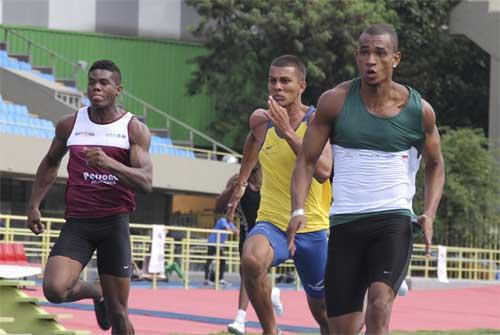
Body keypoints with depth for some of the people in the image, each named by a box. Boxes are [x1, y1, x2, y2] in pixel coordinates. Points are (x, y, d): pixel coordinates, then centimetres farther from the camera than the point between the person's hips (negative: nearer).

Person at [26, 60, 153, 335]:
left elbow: (146, 182, -15)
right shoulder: (69, 125, 6)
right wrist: (34, 205, 18)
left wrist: (109, 163, -30)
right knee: (54, 289, -20)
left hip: (114, 222, -2)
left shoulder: (134, 130, -3)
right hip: (77, 222, 2)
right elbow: (50, 163, 25)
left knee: (118, 313, 0)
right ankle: (94, 293, 13)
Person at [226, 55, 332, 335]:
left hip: (312, 229, -2)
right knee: (252, 259, -34)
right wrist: (242, 182, 32)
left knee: (323, 312, 10)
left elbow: (323, 172, -27)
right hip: (271, 223, 2)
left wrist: (288, 132, -27)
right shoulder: (260, 120, 1)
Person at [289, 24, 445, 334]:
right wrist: (298, 210, -12)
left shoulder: (419, 110, 0)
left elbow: (435, 165, 15)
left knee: (380, 303, -26)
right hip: (345, 223, 2)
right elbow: (307, 160, 4)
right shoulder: (334, 102, -1)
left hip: (394, 219, -2)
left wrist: (429, 214, -1)